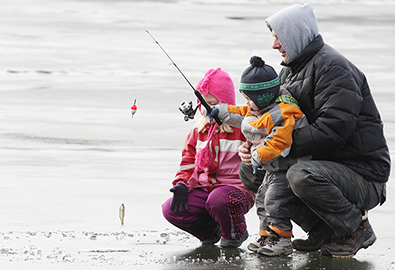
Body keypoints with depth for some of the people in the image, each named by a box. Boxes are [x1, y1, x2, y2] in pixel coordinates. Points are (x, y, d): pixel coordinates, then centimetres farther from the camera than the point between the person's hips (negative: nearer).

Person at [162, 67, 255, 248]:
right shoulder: (201, 129, 14)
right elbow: (189, 159, 17)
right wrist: (182, 184, 1)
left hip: (237, 188, -6)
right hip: (204, 189, 6)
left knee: (218, 199, -41)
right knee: (170, 210, -16)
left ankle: (235, 235, -7)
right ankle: (210, 231, 10)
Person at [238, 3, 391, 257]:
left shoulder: (333, 69, -18)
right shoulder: (291, 71, 13)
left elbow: (331, 131, -28)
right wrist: (251, 145, -6)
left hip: (363, 175, -10)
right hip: (326, 165, 10)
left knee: (301, 176, -37)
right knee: (249, 169, 3)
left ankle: (356, 229, -10)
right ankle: (323, 232, 6)